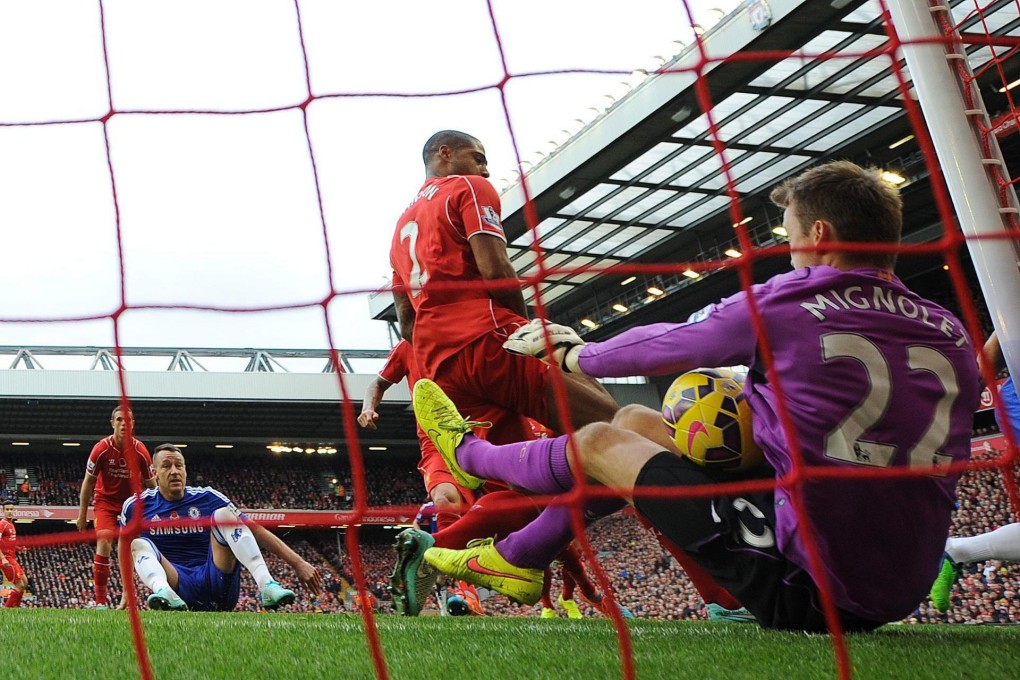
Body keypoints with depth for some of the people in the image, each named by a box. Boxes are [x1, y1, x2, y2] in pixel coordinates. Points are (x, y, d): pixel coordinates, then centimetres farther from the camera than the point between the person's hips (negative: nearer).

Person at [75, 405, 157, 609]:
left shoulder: (140, 451, -13)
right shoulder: (101, 449, -16)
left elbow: (151, 485, -1)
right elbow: (88, 481, -4)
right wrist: (82, 514, -3)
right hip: (105, 501, -2)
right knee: (103, 545, -19)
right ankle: (100, 601, -15)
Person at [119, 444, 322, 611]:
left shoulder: (207, 498, 3)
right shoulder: (136, 505, 5)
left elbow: (256, 530, -1)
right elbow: (125, 545, 18)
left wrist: (297, 562, -8)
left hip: (217, 582, 0)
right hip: (175, 585, 0)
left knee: (223, 514, -17)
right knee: (140, 544, -20)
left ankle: (266, 586, -37)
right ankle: (164, 593, -53)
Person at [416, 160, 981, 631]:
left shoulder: (782, 305, -12)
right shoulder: (953, 336, 4)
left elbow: (658, 347, 2)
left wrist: (568, 354, 22)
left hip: (806, 587, -7)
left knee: (599, 443, 9)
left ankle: (469, 455, 40)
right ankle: (517, 558, 36)